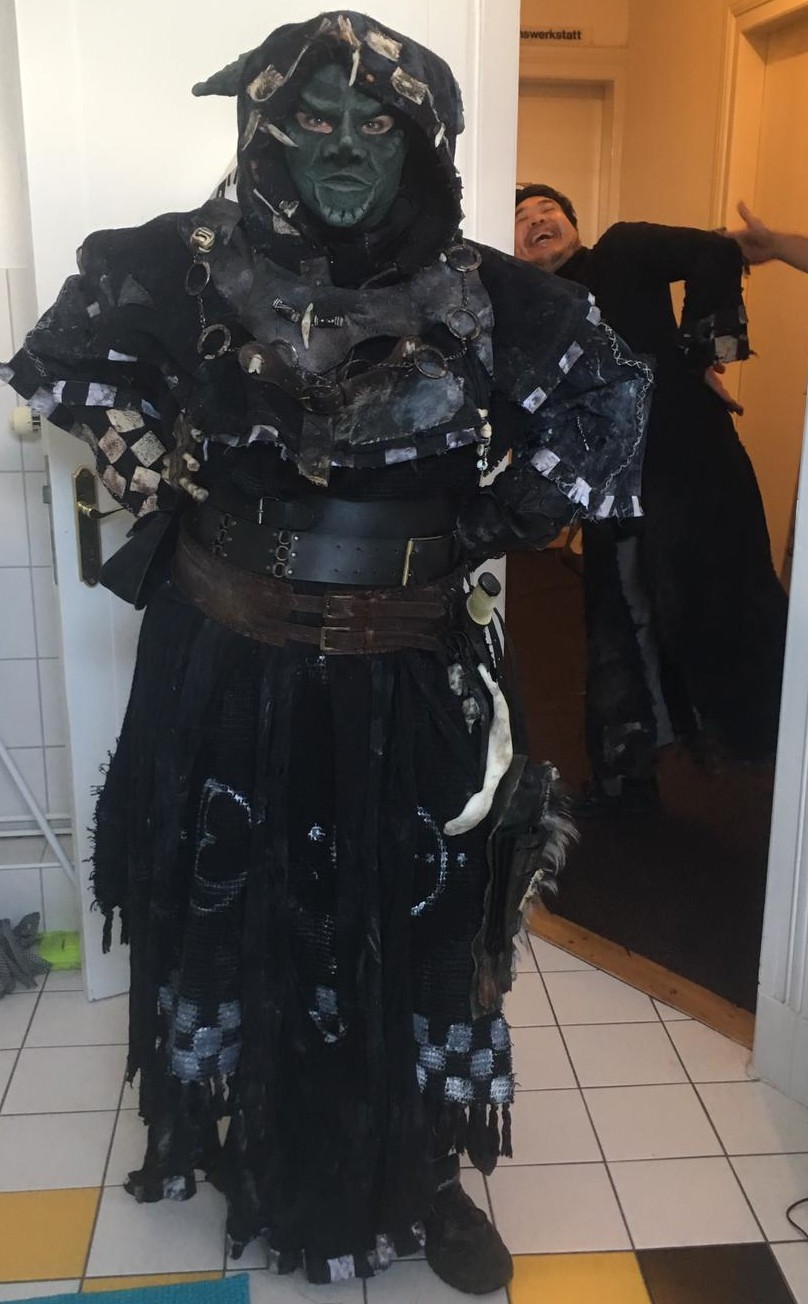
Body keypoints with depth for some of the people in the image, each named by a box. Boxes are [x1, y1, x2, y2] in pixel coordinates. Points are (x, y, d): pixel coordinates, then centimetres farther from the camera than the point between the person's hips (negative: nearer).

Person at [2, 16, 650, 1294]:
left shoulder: (477, 294, -6)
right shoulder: (195, 265, -5)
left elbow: (605, 400, 6)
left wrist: (497, 522, 0)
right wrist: (169, 475, -2)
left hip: (410, 683, 0)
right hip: (228, 671, 1)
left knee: (418, 927, 11)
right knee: (227, 912, 17)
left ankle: (424, 1177, 35)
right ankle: (201, 1130, 45)